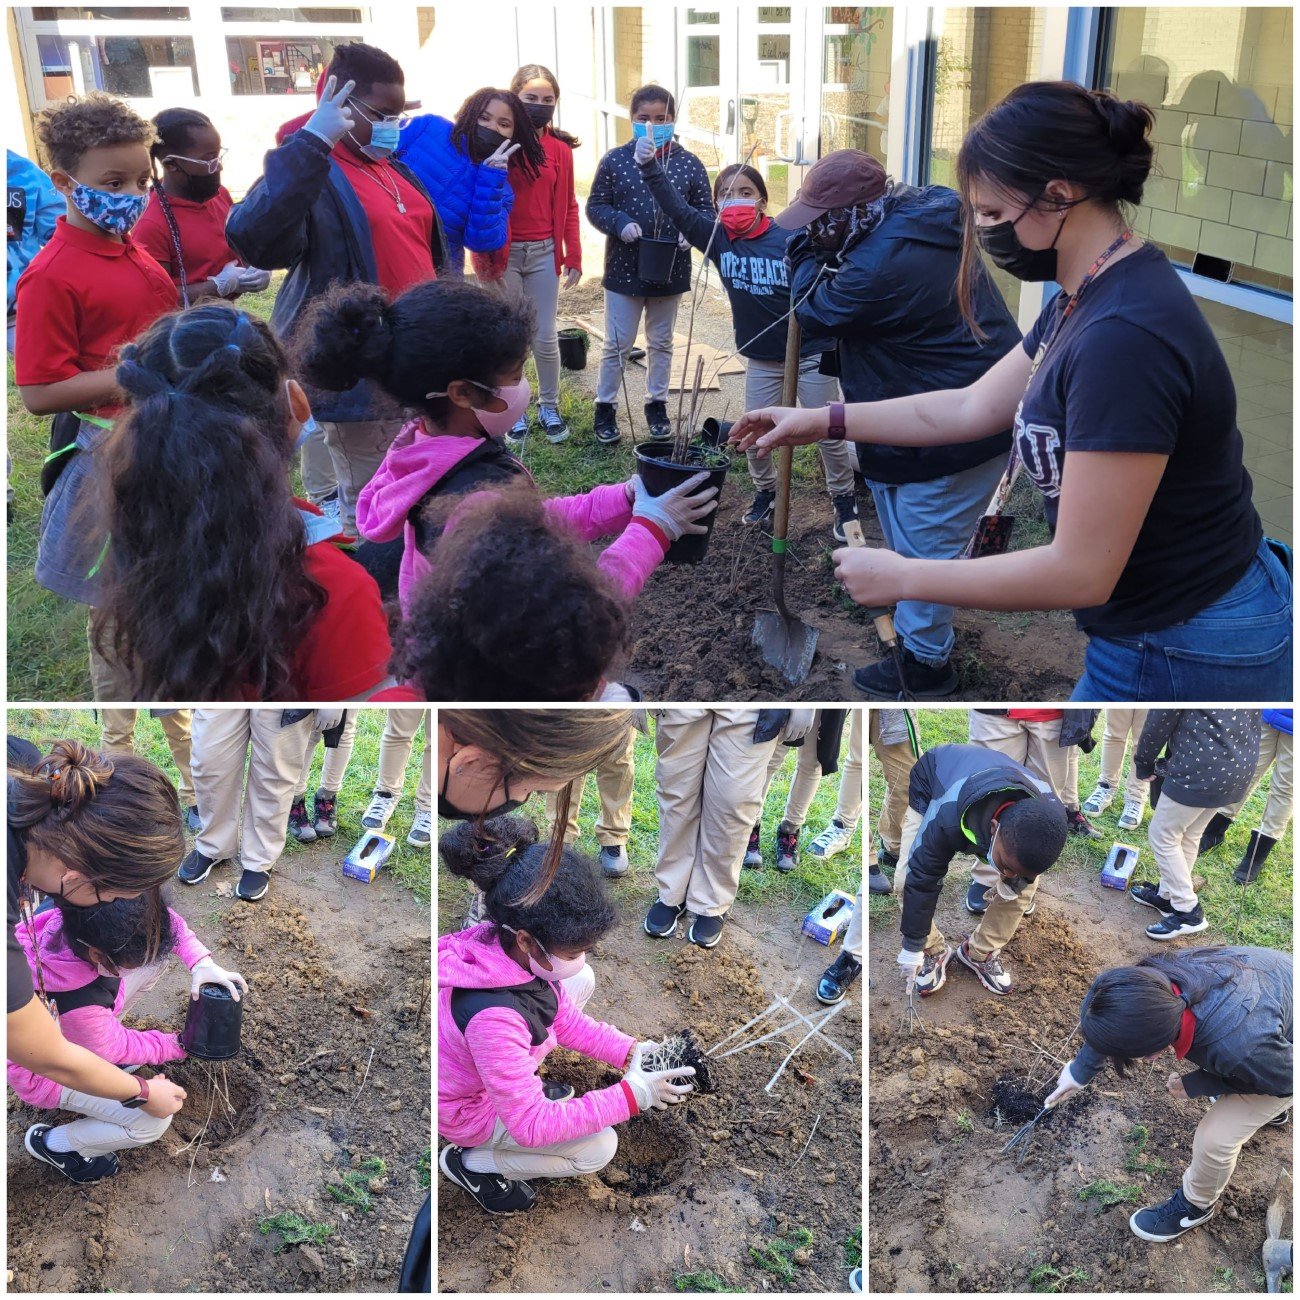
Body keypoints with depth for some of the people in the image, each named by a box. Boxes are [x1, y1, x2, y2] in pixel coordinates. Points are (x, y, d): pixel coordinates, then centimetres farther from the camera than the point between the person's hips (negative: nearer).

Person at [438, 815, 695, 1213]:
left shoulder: (515, 946, -21)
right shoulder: (492, 1016, -44)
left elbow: (565, 1017, -2)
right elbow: (531, 1125, -34)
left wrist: (628, 1050, -13)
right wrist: (631, 1096, -33)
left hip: (498, 1065, 7)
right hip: (468, 1110, -7)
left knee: (583, 981, 2)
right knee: (599, 1148, -9)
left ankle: (525, 1083, 17)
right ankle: (472, 1162, 5)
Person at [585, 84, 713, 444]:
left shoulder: (689, 164, 0)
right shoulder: (615, 160, -3)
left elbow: (705, 209, 4)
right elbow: (595, 206, -1)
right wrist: (619, 223, -20)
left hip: (671, 270, 2)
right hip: (624, 269, -2)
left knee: (661, 343, 16)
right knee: (617, 345, 4)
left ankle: (657, 404, 31)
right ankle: (605, 407, 19)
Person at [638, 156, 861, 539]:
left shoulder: (790, 241, -18)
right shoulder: (718, 238, -7)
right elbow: (677, 211, -16)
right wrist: (650, 168, -26)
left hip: (810, 354, -4)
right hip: (761, 359, 4)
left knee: (829, 433, 7)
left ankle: (844, 500, 26)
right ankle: (765, 492, 35)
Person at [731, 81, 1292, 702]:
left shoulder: (1125, 336, -29)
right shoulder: (1090, 298, 3)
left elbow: (1080, 572, -28)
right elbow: (970, 407, 13)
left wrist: (901, 577, -19)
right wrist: (821, 420, 12)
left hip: (1182, 658, -9)